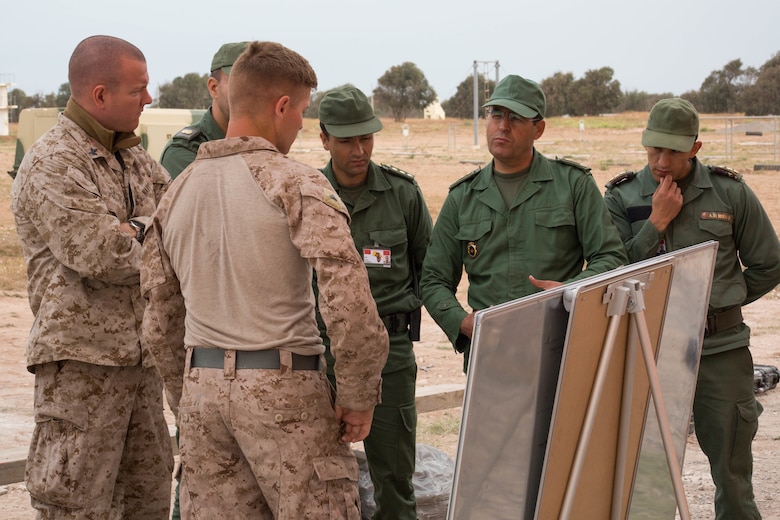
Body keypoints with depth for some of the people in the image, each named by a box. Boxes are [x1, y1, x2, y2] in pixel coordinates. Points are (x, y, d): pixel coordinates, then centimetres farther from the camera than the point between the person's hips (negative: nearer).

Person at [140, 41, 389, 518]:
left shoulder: (177, 191, 10)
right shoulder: (295, 183, -10)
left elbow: (160, 319, 15)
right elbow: (348, 298, -21)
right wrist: (359, 396, -11)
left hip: (202, 388, 6)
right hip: (282, 389, -6)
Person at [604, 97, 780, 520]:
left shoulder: (730, 193, 0)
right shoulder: (621, 197, 2)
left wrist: (715, 305, 10)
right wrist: (657, 222, -11)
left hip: (721, 348, -1)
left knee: (732, 473, 5)